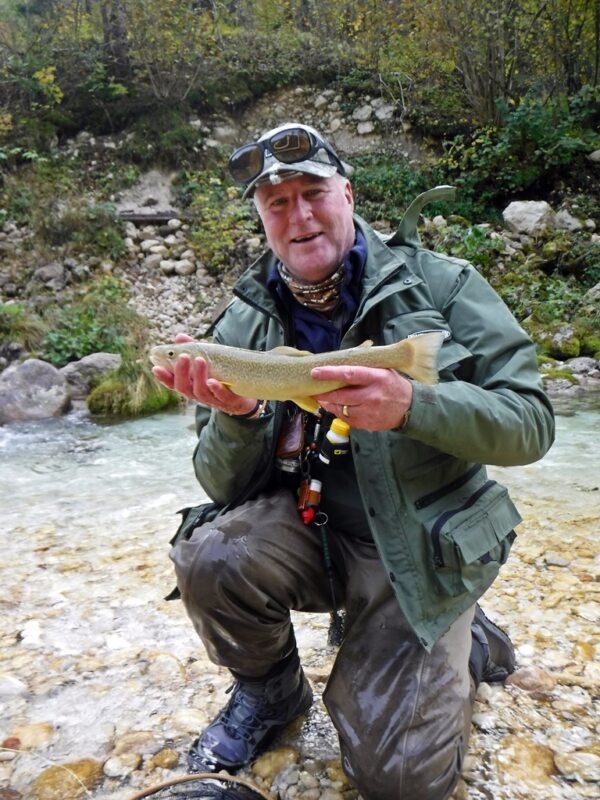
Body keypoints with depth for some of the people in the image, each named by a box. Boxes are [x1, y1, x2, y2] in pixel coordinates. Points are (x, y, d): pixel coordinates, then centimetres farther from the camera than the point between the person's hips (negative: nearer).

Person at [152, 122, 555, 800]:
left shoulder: (441, 285, -8)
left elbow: (531, 423, -13)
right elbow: (225, 488, -3)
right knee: (211, 559, -27)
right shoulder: (244, 325, -2)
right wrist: (236, 417, -25)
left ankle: (461, 641, 23)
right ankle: (269, 691, 7)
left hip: (425, 548, -2)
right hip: (308, 531, 3)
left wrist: (410, 406, -31)